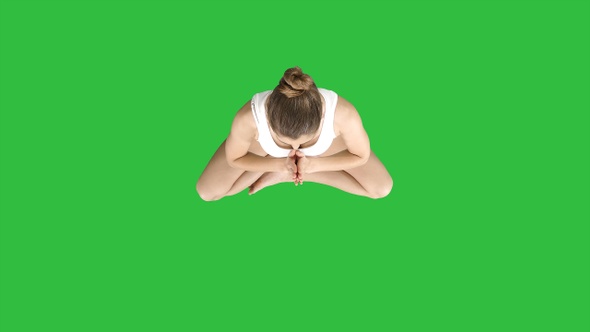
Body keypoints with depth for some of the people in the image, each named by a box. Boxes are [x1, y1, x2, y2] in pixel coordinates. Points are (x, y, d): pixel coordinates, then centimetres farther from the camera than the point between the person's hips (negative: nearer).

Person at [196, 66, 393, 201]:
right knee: (206, 192, -5)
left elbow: (361, 156, -20)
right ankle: (280, 169, 10)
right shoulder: (249, 118, -43)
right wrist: (278, 164, -33)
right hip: (263, 137, 0)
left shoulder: (343, 114, -44)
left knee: (382, 188, -7)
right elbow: (234, 159, -19)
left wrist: (313, 165, -32)